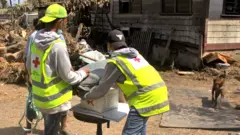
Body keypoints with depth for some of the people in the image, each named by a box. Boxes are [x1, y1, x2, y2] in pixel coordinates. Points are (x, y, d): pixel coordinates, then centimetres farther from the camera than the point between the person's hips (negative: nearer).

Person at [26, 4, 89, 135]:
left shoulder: (36, 41, 1)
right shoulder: (57, 46, -24)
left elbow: (29, 66, 13)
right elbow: (68, 77, -18)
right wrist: (83, 73, -1)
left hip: (39, 95, 8)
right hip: (54, 99, -8)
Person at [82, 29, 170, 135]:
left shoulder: (115, 62, -3)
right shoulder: (135, 54, 21)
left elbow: (102, 89, 3)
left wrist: (87, 96, 21)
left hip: (145, 98, -9)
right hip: (158, 91, 9)